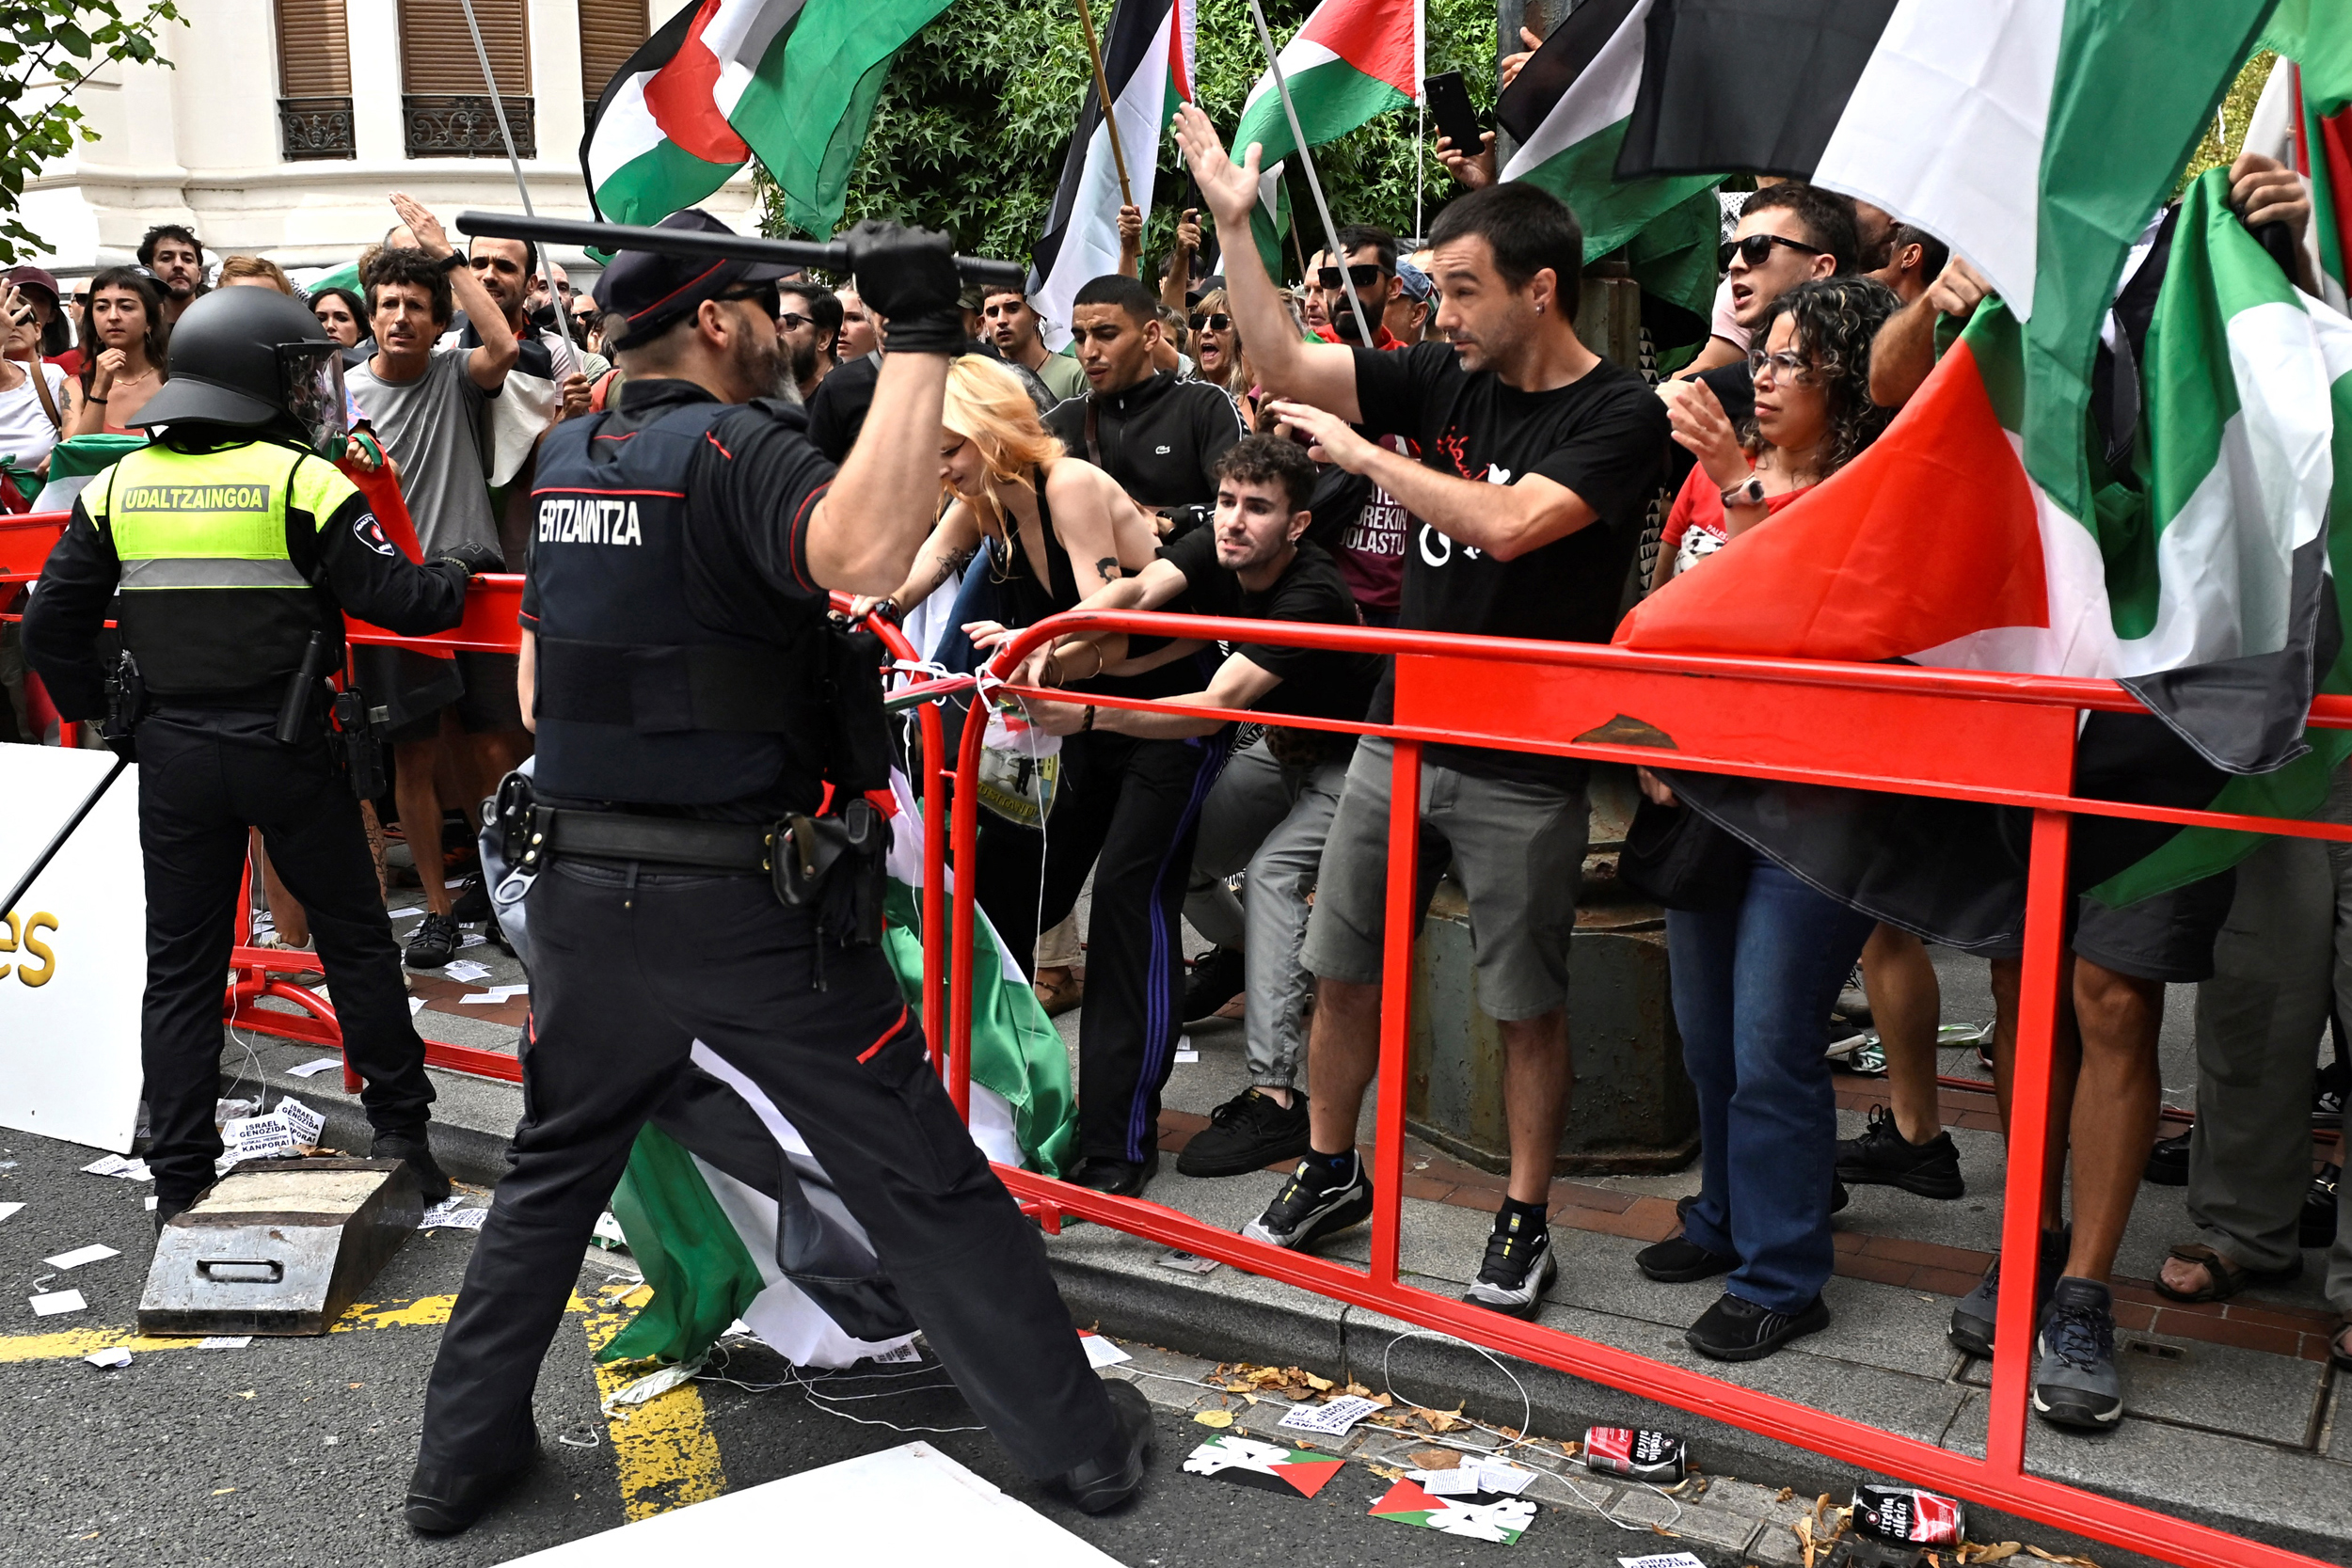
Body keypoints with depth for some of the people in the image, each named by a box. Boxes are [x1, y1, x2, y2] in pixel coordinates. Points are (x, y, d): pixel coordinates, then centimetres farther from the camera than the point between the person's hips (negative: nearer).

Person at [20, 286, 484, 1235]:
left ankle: (179, 1183, 12)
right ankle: (401, 1132, 18)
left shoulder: (120, 486, 5)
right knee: (355, 940, 11)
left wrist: (96, 709, 18)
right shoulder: (300, 479, -9)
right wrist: (455, 575, 7)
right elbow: (391, 598, -12)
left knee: (180, 967, 10)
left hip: (173, 754, 4)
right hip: (286, 747, -3)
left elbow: (52, 623, 5)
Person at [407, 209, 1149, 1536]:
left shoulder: (565, 461, 10)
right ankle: (1081, 1439, 14)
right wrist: (922, 340, -30)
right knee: (926, 1182, 4)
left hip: (585, 892, 6)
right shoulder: (736, 450, -13)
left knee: (554, 1173, 23)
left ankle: (464, 1452, 30)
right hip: (748, 911, -6)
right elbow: (866, 553, -35)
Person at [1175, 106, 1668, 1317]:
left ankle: (1525, 1222, 21)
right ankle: (1329, 1172, 31)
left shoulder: (1619, 414, -10)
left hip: (1523, 770, -5)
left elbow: (1507, 523, -25)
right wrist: (1234, 222, -2)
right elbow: (1285, 367, 4)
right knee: (1342, 971, 12)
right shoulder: (1443, 378, 6)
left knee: (1527, 1002, 6)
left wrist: (1362, 452, -17)